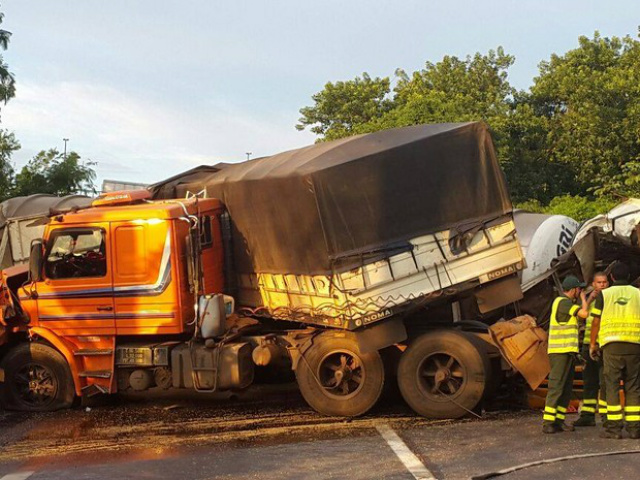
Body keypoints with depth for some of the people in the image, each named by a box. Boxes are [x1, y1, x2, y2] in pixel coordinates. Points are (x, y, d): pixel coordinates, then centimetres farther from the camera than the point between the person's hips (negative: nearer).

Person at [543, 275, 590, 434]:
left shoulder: (566, 302, 21)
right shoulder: (562, 302, -12)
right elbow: (584, 313, -17)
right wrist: (583, 298, -4)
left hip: (568, 351, 11)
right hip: (560, 351, -11)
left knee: (567, 388, 8)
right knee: (556, 386, -12)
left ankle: (559, 420, 8)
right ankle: (548, 422, -14)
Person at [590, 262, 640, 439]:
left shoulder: (604, 294, 4)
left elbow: (596, 321, 4)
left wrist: (593, 344, 14)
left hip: (611, 344, -1)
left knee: (612, 385, 0)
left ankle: (614, 427, -4)